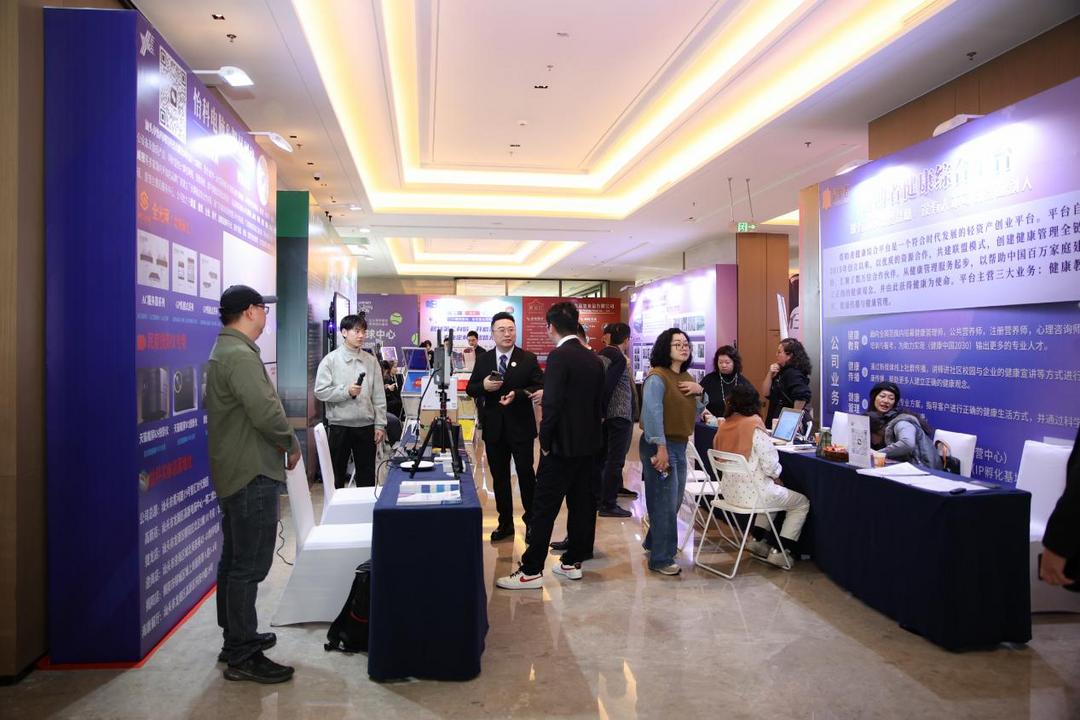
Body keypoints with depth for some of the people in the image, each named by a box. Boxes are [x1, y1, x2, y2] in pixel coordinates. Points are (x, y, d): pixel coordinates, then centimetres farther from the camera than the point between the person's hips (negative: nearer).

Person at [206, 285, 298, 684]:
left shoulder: (223, 351, 15)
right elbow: (266, 412, -26)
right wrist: (292, 444, -10)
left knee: (234, 560, 18)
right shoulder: (241, 355, -19)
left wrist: (278, 441, 6)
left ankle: (236, 638, 31)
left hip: (234, 471, 11)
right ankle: (242, 657, 4)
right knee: (249, 565, -4)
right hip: (252, 474, -11)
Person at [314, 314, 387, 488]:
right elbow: (321, 391, -8)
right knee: (336, 475, 9)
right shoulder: (331, 360, -2)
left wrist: (380, 425, 1)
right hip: (339, 426, -2)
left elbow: (379, 396, 5)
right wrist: (347, 392, -18)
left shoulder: (371, 361, 5)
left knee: (367, 477, 10)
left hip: (366, 426, 2)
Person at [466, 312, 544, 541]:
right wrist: (483, 386, -15)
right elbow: (470, 389, 7)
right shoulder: (483, 360, 6)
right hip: (493, 428, 4)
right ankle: (505, 523, 23)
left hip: (520, 427, -3)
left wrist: (517, 394, -22)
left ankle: (532, 522, 15)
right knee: (499, 477, 11)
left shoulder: (528, 359, -4)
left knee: (526, 475, 1)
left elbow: (540, 388, -8)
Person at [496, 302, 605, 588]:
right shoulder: (593, 359, 8)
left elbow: (552, 404, -21)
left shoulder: (559, 356, -16)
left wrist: (545, 441, -10)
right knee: (582, 504, 13)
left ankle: (531, 570, 4)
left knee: (544, 509, -2)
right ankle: (573, 562, 23)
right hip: (589, 444, 8)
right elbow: (599, 402, 13)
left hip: (563, 446, -8)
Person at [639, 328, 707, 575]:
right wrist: (661, 448, -27)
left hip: (680, 445, 9)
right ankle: (661, 559, 8)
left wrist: (700, 392, -1)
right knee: (664, 504, -3)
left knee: (674, 501, 19)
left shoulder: (686, 377, 12)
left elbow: (695, 412, 17)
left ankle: (654, 542, 39)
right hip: (660, 445, -9)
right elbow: (652, 413, -24)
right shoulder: (657, 377, -15)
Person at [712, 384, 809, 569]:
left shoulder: (724, 425, 2)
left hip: (730, 490, 7)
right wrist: (776, 477, 6)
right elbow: (770, 464, -18)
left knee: (772, 492, 35)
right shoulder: (754, 425, -16)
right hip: (751, 492, -7)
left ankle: (757, 539, 30)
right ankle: (779, 552, 13)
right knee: (802, 503, 15)